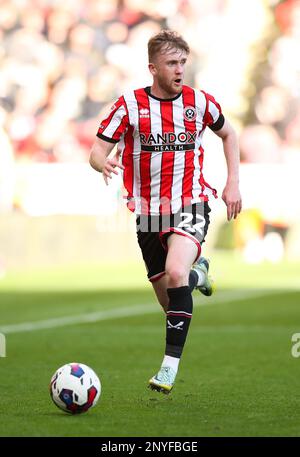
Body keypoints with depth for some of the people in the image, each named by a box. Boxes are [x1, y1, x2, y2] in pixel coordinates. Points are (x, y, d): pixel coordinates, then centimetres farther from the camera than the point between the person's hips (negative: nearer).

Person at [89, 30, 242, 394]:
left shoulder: (200, 102, -1)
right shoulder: (130, 104, -5)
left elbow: (228, 134, 19)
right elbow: (97, 150, -6)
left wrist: (233, 183, 10)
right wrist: (104, 163, -31)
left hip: (190, 204, -2)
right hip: (148, 211, 2)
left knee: (175, 273, -29)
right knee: (169, 301, 11)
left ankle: (170, 365, -25)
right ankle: (197, 273, 50)